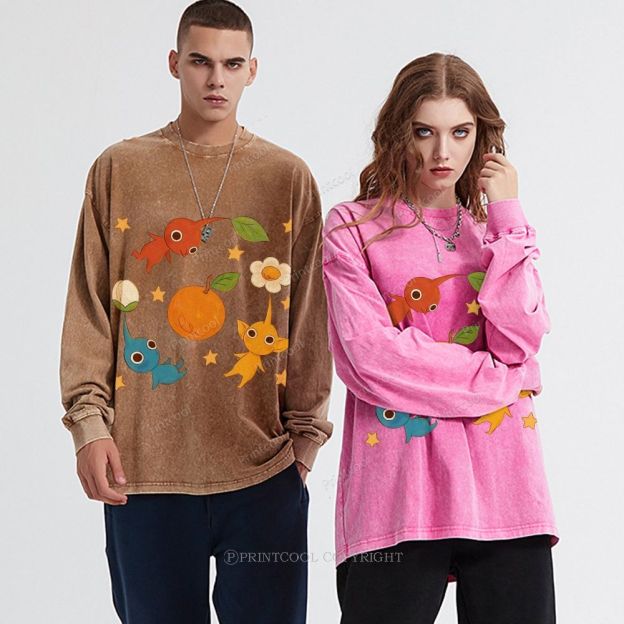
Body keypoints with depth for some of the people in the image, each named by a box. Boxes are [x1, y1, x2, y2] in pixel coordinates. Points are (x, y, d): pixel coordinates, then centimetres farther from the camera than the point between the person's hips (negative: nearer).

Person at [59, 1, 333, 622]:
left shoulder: (288, 177, 7)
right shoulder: (119, 169, 7)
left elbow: (308, 318, 8)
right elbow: (89, 309, 5)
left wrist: (307, 430, 4)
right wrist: (90, 420, -3)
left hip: (264, 466, 0)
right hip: (143, 463, 0)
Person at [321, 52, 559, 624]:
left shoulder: (497, 229, 16)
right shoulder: (353, 228, 6)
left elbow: (519, 341, -3)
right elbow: (369, 353, -8)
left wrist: (506, 217, -2)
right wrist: (498, 382, -5)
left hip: (501, 490, 3)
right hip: (396, 492, -3)